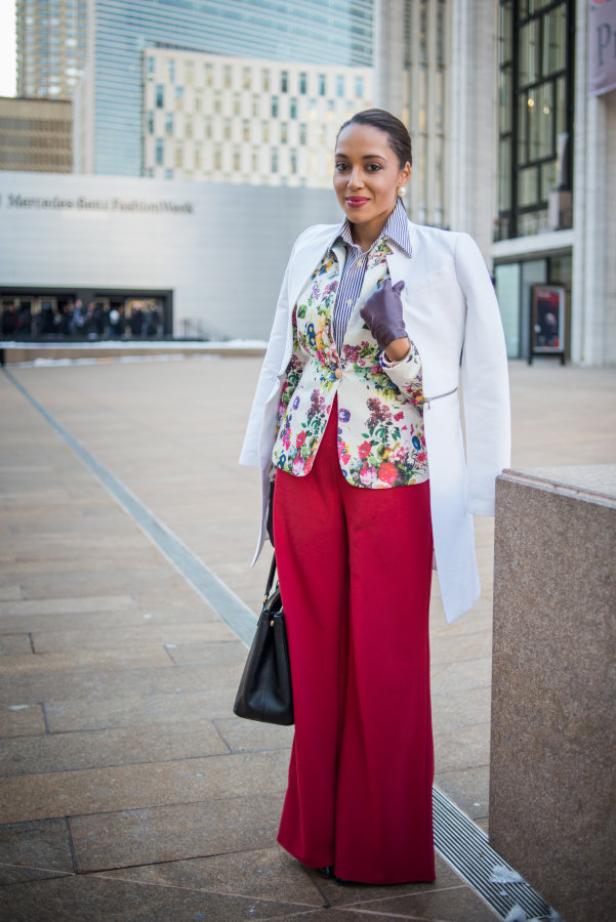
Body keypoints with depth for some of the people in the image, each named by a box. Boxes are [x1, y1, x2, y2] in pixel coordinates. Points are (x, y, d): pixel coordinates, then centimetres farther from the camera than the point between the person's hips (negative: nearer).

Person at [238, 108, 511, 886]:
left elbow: (476, 382, -3)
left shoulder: (447, 256, -4)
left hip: (393, 478, -4)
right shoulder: (311, 249, 9)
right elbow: (282, 363, 14)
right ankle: (318, 828, 30)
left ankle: (384, 841, 25)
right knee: (316, 654, 11)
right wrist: (269, 474, 12)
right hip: (306, 472, 4)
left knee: (386, 663, 5)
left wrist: (393, 338, -16)